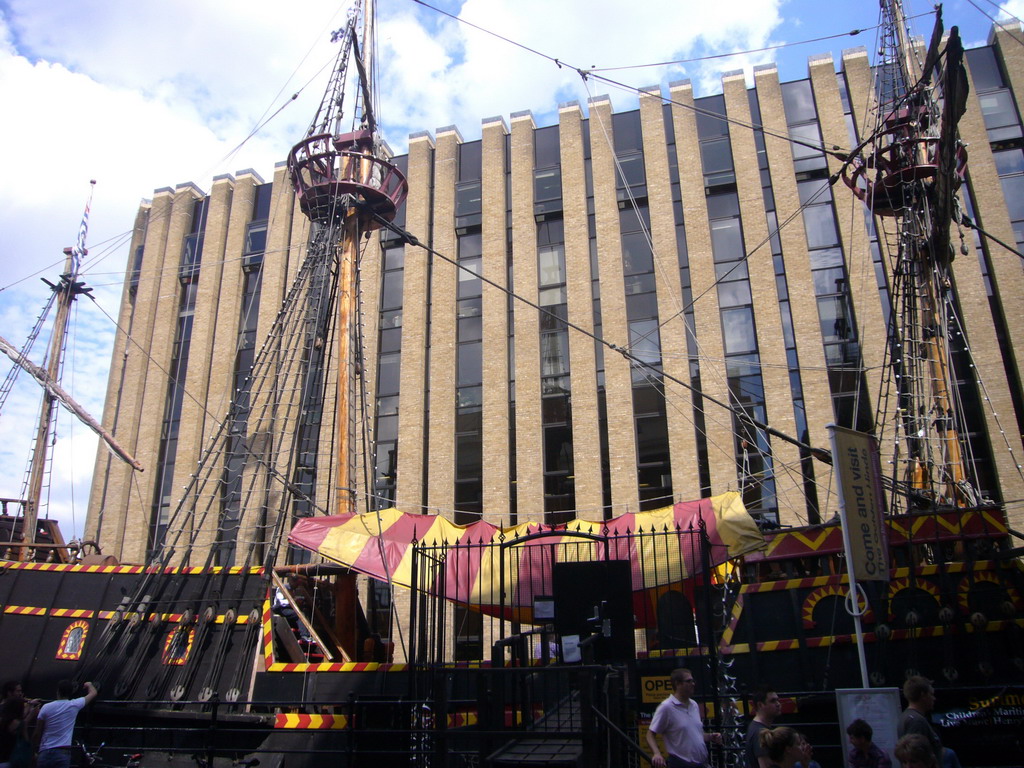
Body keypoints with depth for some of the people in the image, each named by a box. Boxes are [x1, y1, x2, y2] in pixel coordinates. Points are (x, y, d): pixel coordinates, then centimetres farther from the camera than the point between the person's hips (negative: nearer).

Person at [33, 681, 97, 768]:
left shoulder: (46, 707, -2)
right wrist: (89, 685, 37)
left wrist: (35, 750, 19)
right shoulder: (74, 705, -2)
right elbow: (93, 693, 15)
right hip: (63, 753, -2)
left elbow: (37, 734, 3)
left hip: (45, 753, 2)